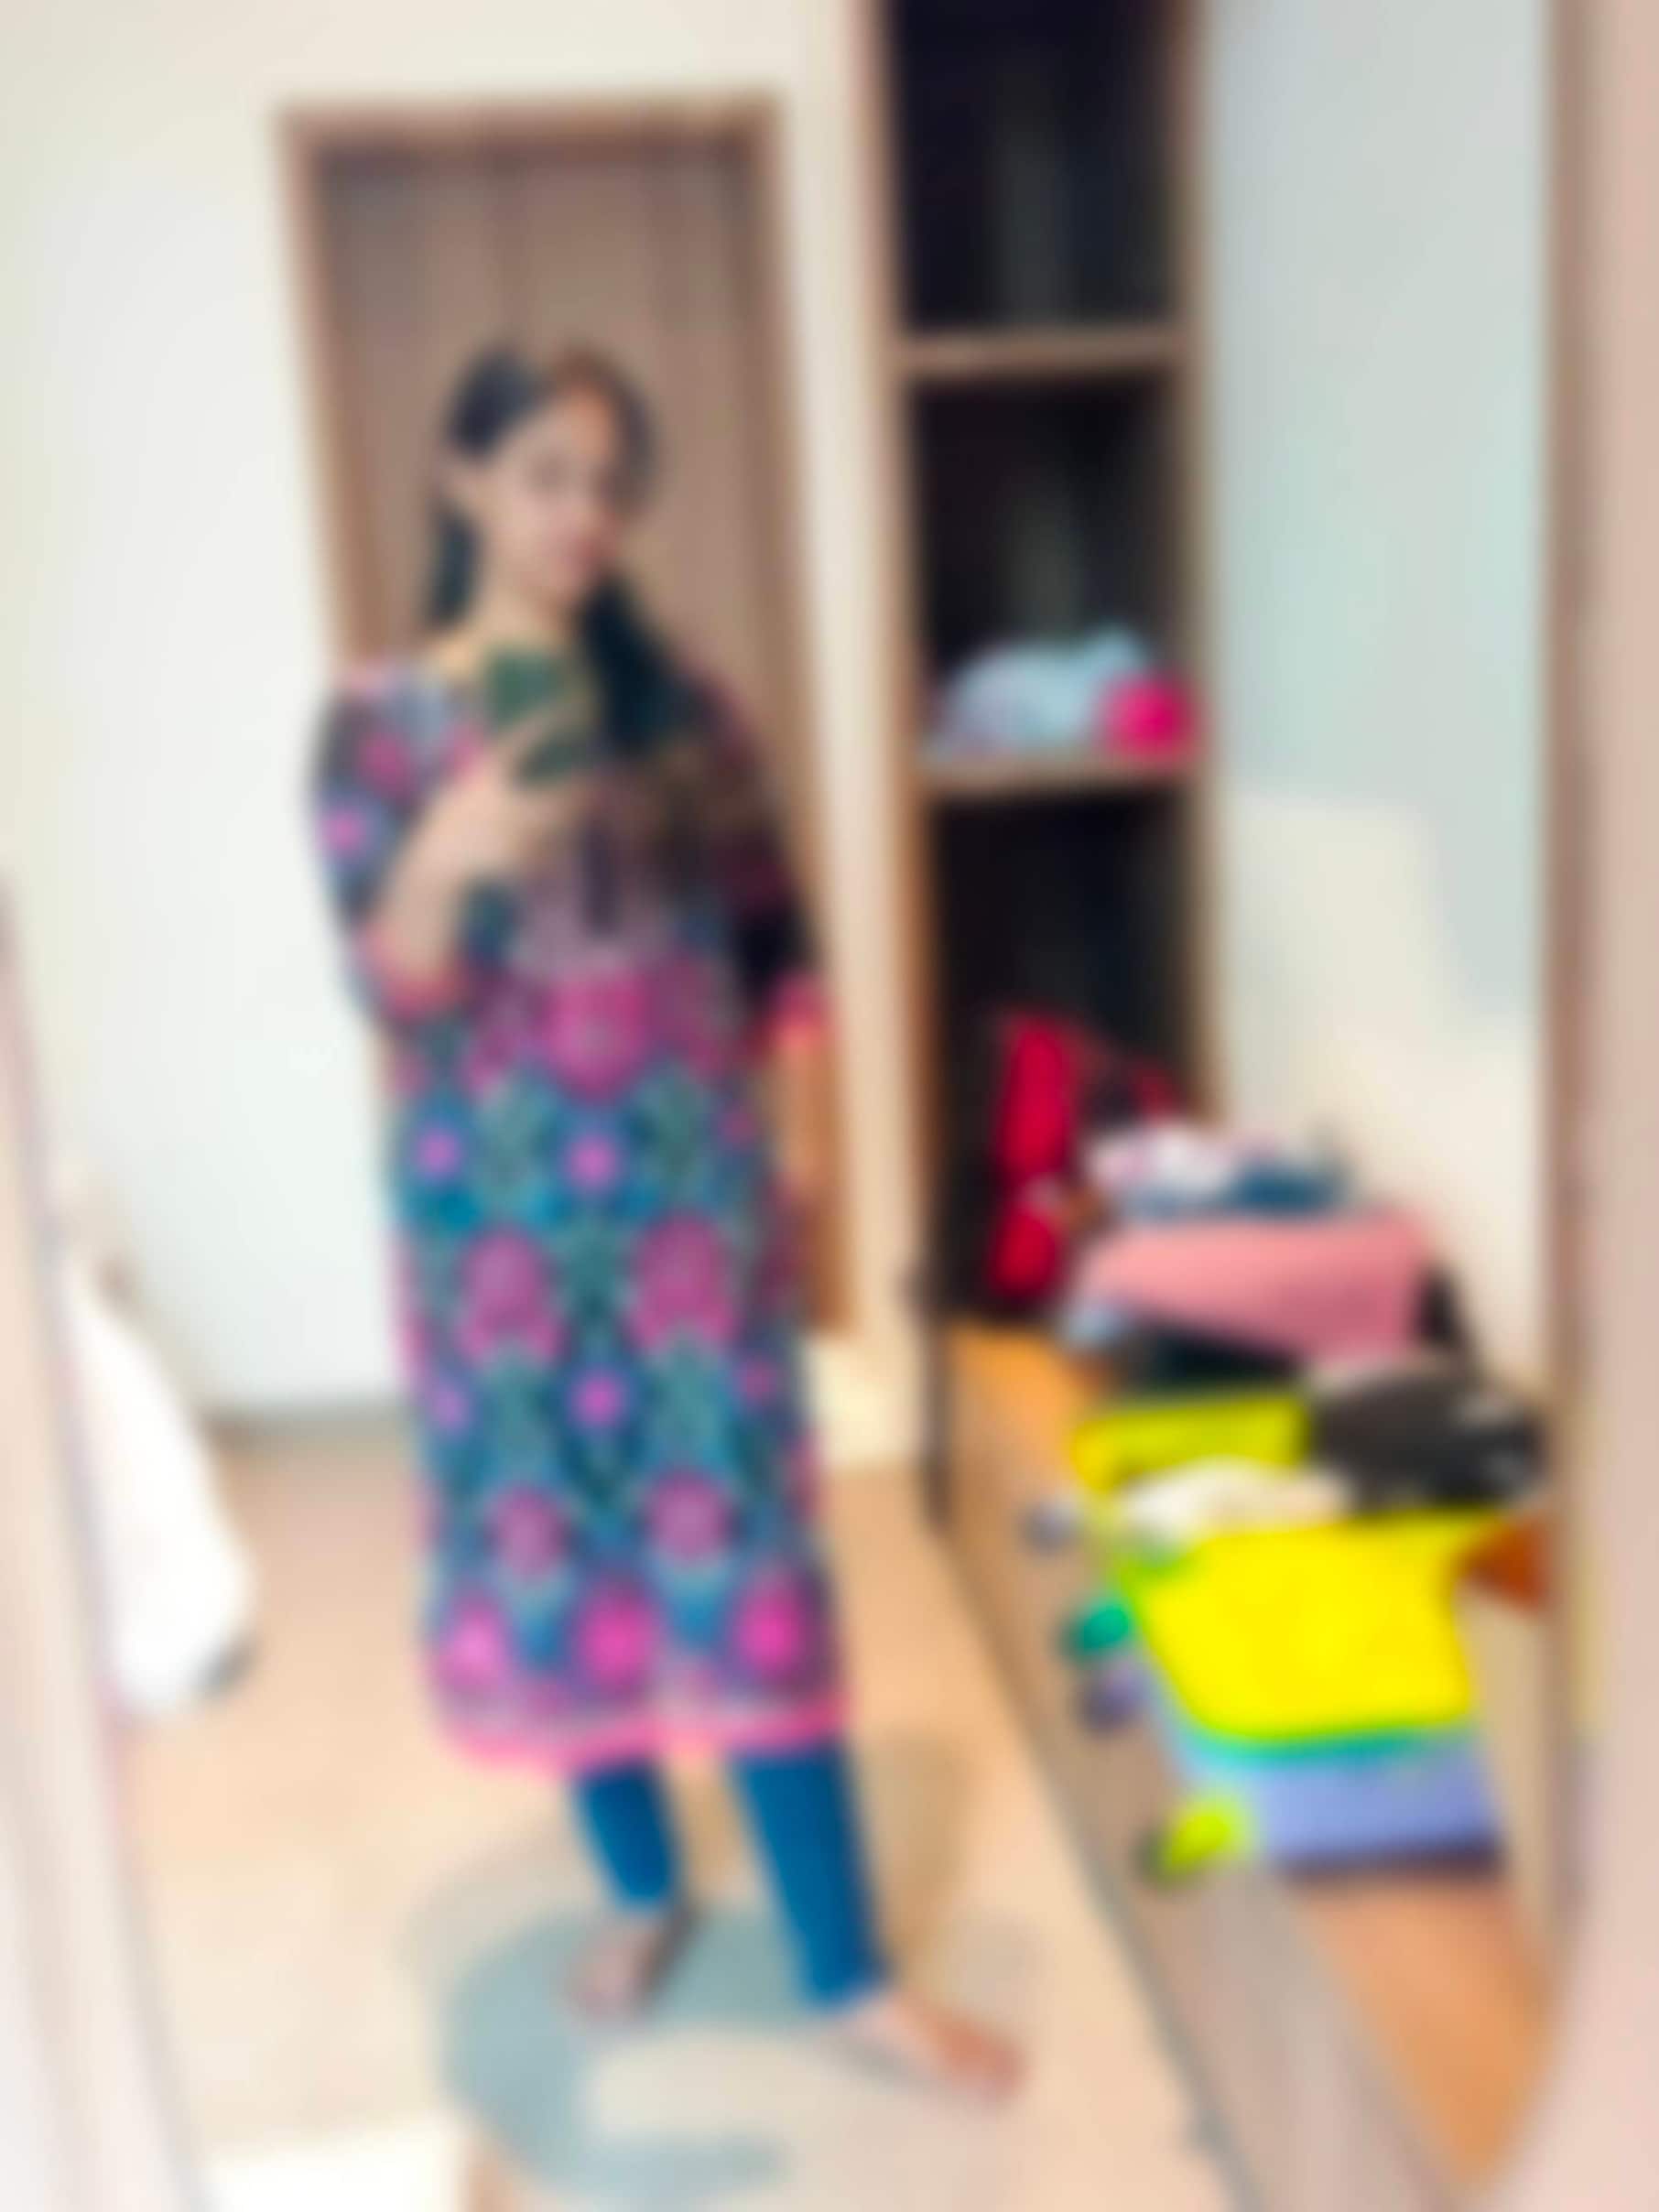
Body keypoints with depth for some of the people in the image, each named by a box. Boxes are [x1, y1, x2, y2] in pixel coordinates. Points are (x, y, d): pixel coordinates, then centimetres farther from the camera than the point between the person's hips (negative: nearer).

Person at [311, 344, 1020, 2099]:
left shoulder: (676, 699, 5)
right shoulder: (381, 720, -2)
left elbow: (766, 929, 10)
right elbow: (392, 993, -11)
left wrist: (783, 1125, 4)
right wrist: (444, 864, -29)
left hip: (691, 1178, 1)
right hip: (503, 1196, 0)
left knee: (744, 1547, 1)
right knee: (550, 1536, 10)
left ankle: (850, 1971, 10)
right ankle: (641, 1889, 33)